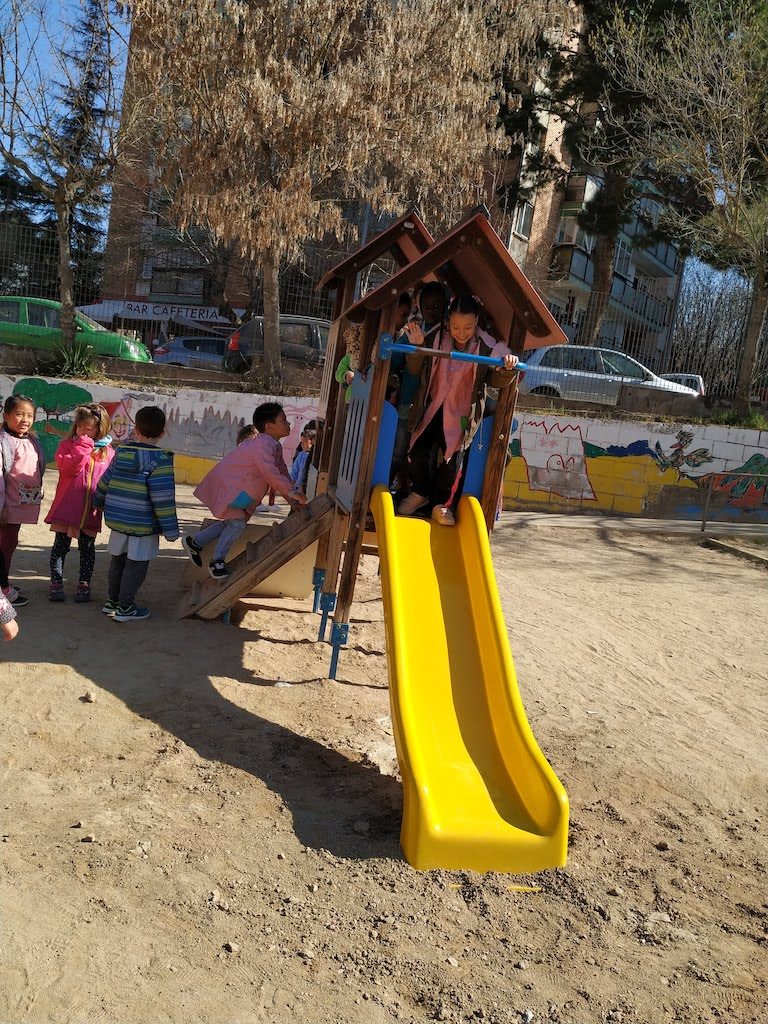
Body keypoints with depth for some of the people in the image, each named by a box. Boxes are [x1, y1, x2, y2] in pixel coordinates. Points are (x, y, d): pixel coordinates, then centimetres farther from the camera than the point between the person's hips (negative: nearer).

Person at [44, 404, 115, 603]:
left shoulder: (108, 452, 4)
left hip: (91, 509, 1)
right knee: (61, 545, 5)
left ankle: (84, 583, 22)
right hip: (66, 506, -1)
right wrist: (83, 447, -17)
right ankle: (56, 582, 15)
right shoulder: (68, 444, 1)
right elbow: (67, 467, -16)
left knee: (87, 547, 11)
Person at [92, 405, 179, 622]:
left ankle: (113, 601, 32)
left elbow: (104, 482, 16)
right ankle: (125, 607, 11)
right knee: (136, 565, 5)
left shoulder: (120, 453, 5)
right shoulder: (159, 460, -15)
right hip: (143, 526, -6)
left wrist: (97, 502, 35)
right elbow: (163, 499, -18)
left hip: (116, 520, 6)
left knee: (117, 561, 20)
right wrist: (170, 529, -12)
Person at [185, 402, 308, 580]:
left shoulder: (275, 446, 6)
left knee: (233, 523, 14)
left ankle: (195, 541, 28)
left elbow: (281, 472, 8)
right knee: (237, 523, -14)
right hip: (225, 486, -10)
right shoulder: (263, 444, -27)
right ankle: (217, 561, 1)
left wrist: (294, 500, 0)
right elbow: (270, 473, -37)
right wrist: (292, 492, -33)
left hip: (238, 489, 10)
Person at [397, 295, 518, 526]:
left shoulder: (487, 346, -15)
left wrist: (506, 370, -27)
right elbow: (415, 370, -5)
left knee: (452, 455, -3)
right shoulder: (437, 339, -12)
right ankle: (420, 493, 19)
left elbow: (495, 381, -6)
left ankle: (440, 503, 15)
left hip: (463, 412, -1)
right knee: (418, 450, -6)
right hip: (433, 407, 1)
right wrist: (417, 347, -22)